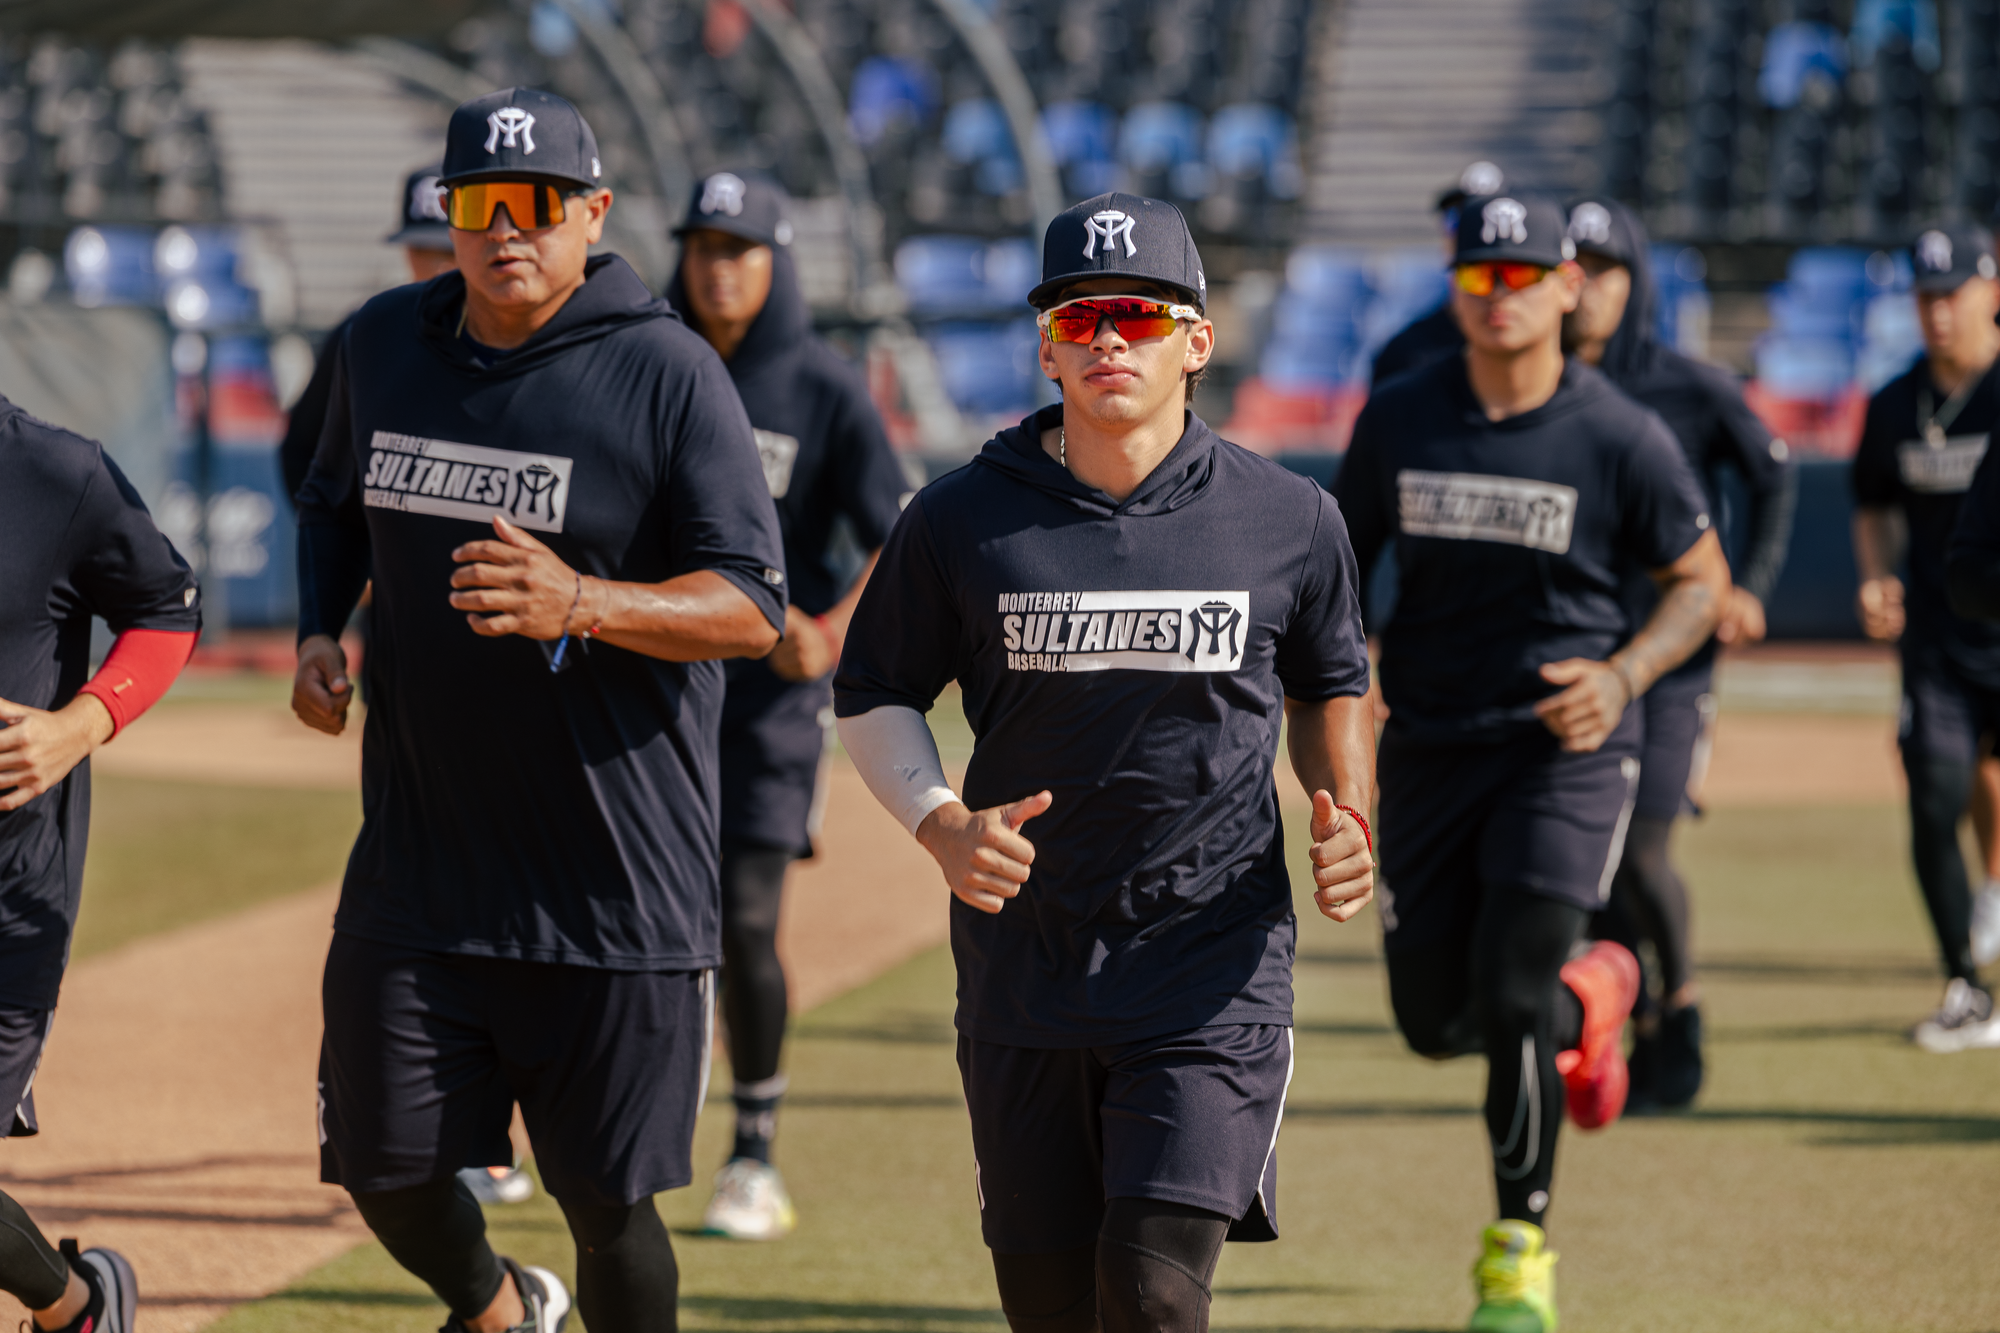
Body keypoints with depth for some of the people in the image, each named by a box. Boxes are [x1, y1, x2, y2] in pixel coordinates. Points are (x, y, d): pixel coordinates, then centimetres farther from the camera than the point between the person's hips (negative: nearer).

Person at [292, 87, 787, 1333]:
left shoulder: (667, 372, -10)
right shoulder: (382, 344, 7)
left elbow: (753, 608, -14)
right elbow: (336, 504, 26)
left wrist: (582, 603, -30)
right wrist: (318, 632, 6)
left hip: (615, 890, -4)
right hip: (416, 863, 5)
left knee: (608, 1205, 2)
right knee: (384, 1170, 7)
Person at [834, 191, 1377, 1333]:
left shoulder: (1290, 522, 0)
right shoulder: (962, 520, -1)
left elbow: (1330, 690, 16)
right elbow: (874, 694, 9)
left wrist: (1346, 818, -2)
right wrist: (940, 824, -8)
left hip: (1215, 972, -2)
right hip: (1023, 969, 2)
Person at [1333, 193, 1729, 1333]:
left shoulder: (1622, 439, -9)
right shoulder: (1400, 420, 0)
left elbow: (1703, 579, -1)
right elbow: (1343, 559, 11)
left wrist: (1625, 675, -18)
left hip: (1567, 740, -4)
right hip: (1431, 744, 4)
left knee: (1513, 996, -15)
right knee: (1437, 1018, 6)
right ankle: (1589, 991, 40)